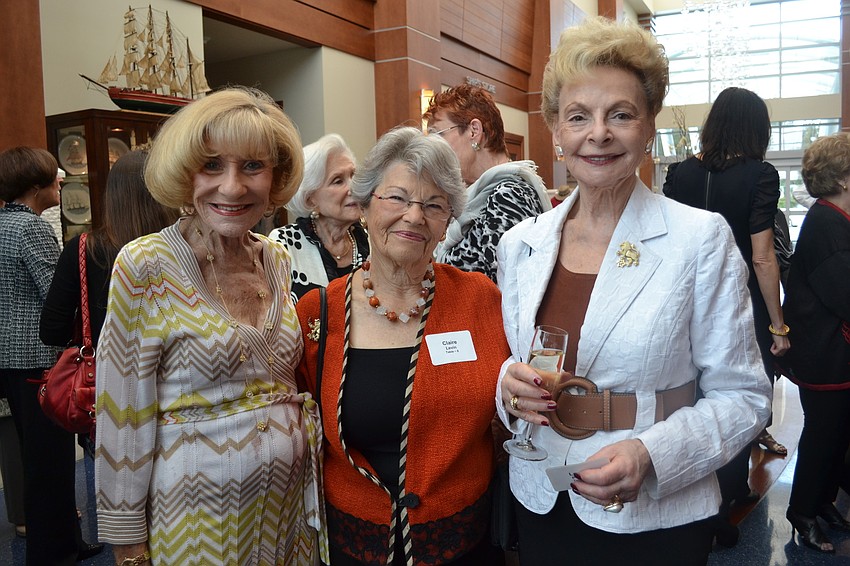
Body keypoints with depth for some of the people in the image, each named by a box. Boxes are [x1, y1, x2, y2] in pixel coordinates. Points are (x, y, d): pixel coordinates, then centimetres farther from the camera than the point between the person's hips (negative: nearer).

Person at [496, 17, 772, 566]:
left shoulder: (702, 239, -12)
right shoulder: (519, 243, -1)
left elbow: (742, 395, -8)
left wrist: (650, 456, -24)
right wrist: (511, 386, -13)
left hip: (657, 520, -3)